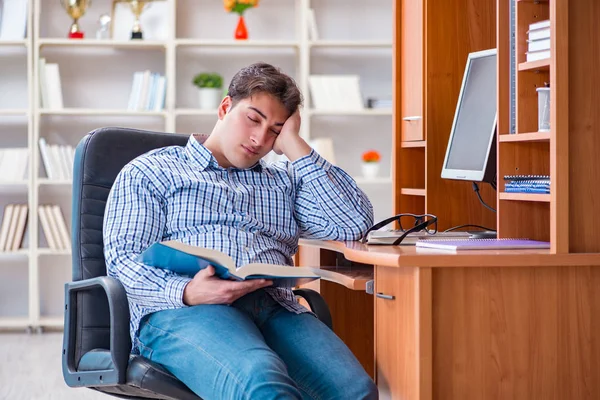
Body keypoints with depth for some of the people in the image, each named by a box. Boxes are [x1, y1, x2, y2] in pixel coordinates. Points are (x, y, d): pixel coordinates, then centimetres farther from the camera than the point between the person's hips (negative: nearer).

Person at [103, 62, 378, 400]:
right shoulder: (151, 171, 20)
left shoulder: (285, 181, 31)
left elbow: (355, 223, 15)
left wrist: (294, 145, 17)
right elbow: (123, 255, 5)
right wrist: (186, 292, -16)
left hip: (277, 308, 4)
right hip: (182, 313, -4)